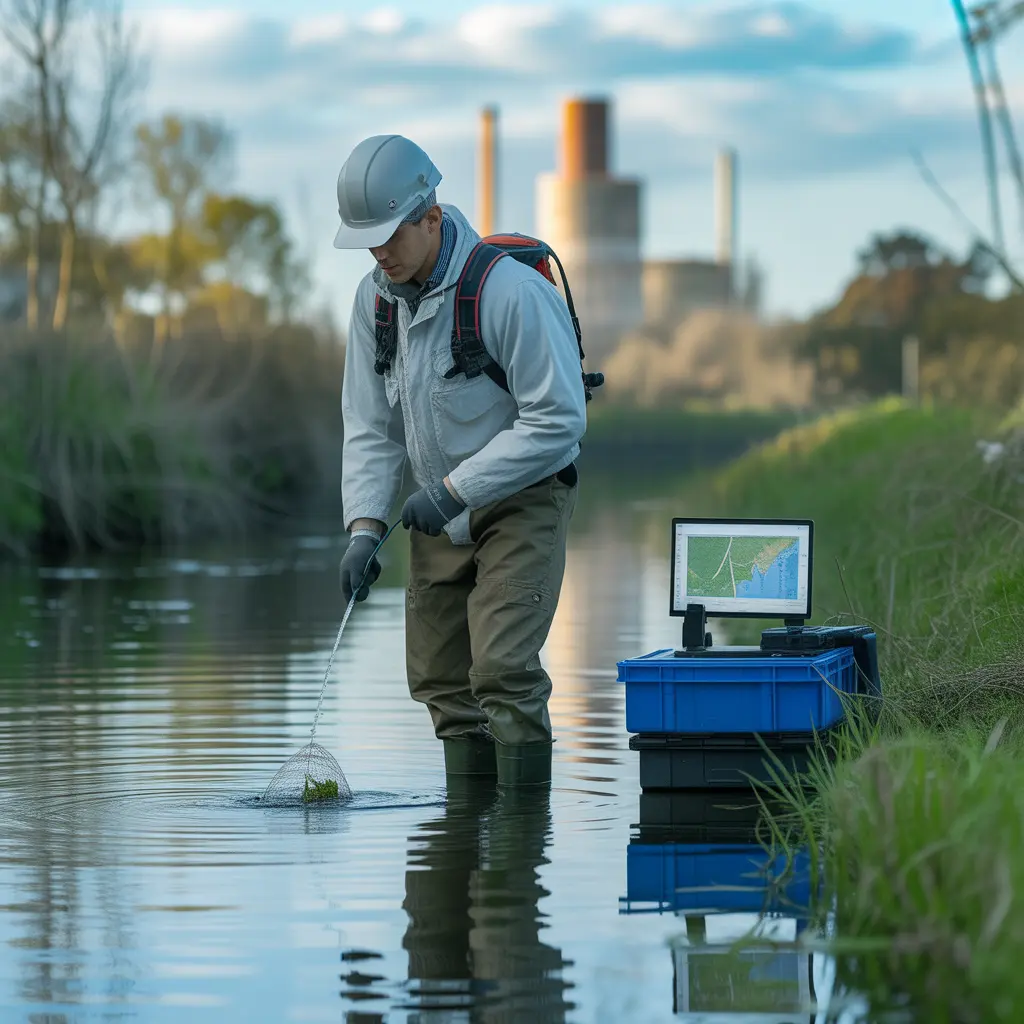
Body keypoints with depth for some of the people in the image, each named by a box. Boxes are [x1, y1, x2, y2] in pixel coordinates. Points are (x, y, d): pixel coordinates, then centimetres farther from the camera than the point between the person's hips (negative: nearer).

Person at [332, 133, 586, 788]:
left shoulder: (510, 289, -23)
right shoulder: (376, 297, -1)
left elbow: (558, 420, -22)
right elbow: (370, 427, 5)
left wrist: (453, 489, -23)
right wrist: (365, 525, -9)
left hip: (523, 500, -7)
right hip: (442, 511, 7)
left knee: (502, 667, -17)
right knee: (438, 675, 8)